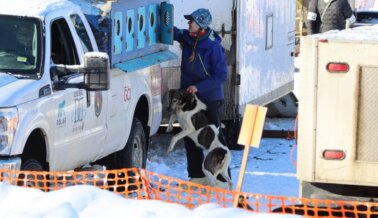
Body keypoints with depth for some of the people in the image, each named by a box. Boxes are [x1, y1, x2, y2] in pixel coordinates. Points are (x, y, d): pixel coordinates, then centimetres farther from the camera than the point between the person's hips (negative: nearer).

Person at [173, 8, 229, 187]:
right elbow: (173, 32, 17)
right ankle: (197, 176, 22)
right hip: (189, 98, 7)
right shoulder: (186, 38, -2)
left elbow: (221, 75, -18)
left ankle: (223, 180, 5)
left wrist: (199, 87, -24)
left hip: (210, 100, -7)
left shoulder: (213, 47, -20)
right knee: (190, 138, 11)